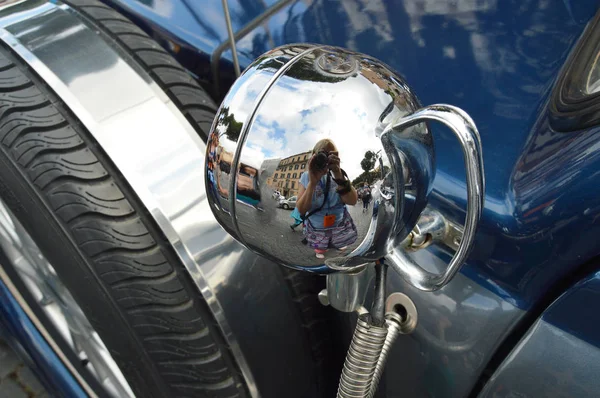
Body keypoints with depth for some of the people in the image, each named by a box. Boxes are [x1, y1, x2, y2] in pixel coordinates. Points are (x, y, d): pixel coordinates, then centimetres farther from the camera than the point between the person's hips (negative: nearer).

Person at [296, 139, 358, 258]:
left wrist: (338, 175, -30)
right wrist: (312, 182, -28)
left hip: (340, 227, 1)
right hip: (316, 230, -1)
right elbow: (301, 210, -15)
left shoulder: (339, 173, -2)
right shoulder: (306, 177, -4)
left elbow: (352, 201, -17)